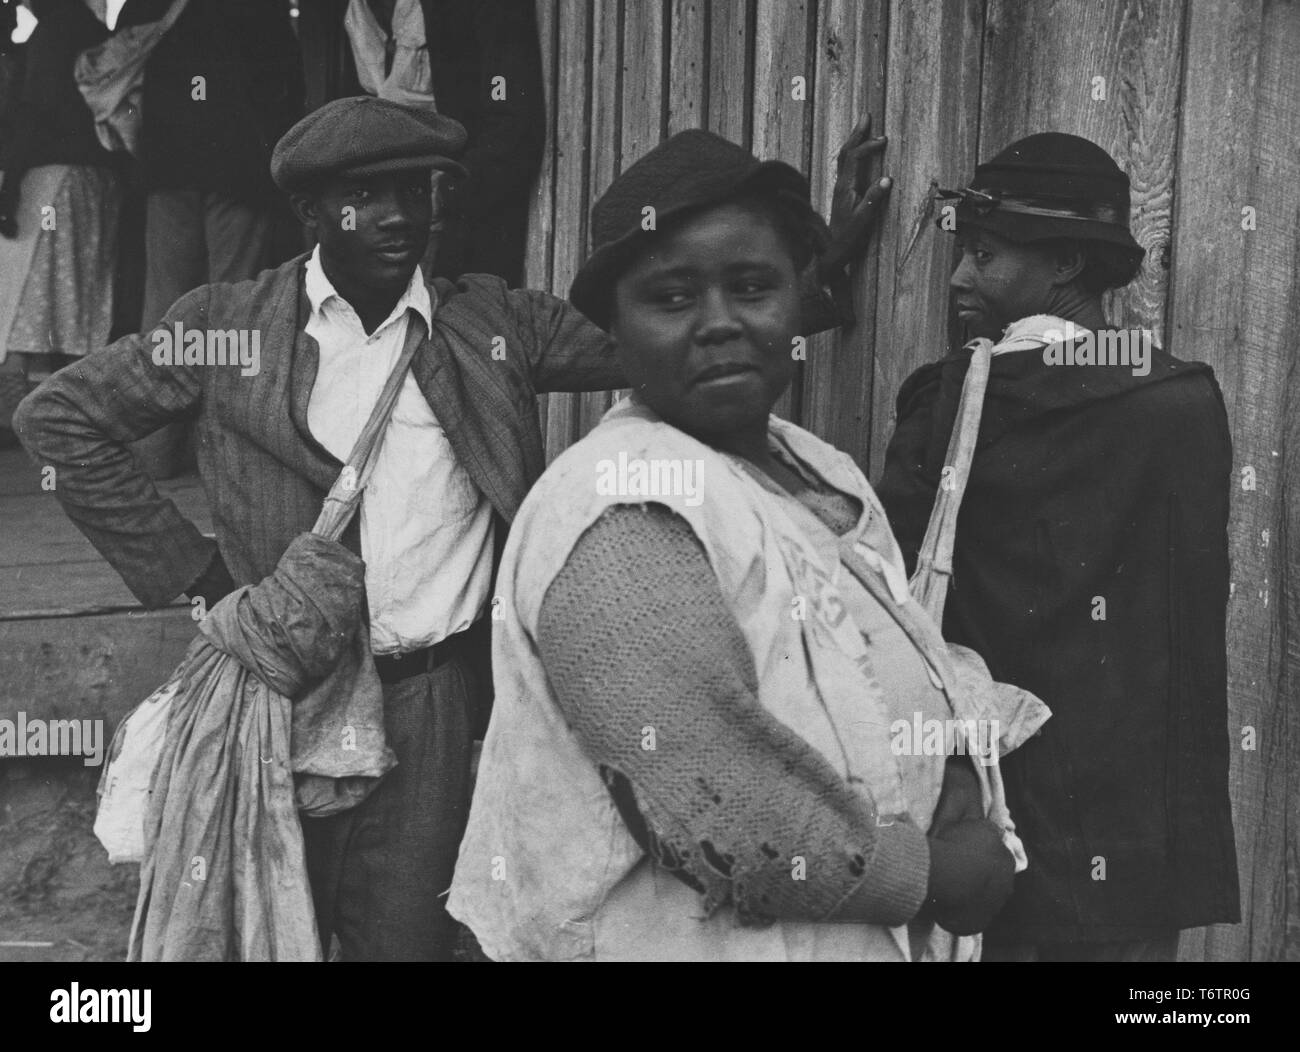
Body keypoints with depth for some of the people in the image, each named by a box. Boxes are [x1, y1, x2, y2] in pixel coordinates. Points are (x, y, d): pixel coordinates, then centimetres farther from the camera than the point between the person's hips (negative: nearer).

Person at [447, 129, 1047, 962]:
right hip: (694, 937, -8)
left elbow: (905, 690, 10)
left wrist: (961, 795, -10)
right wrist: (946, 873, -16)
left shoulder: (825, 470, 2)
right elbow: (727, 823, -29)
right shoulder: (621, 515, -23)